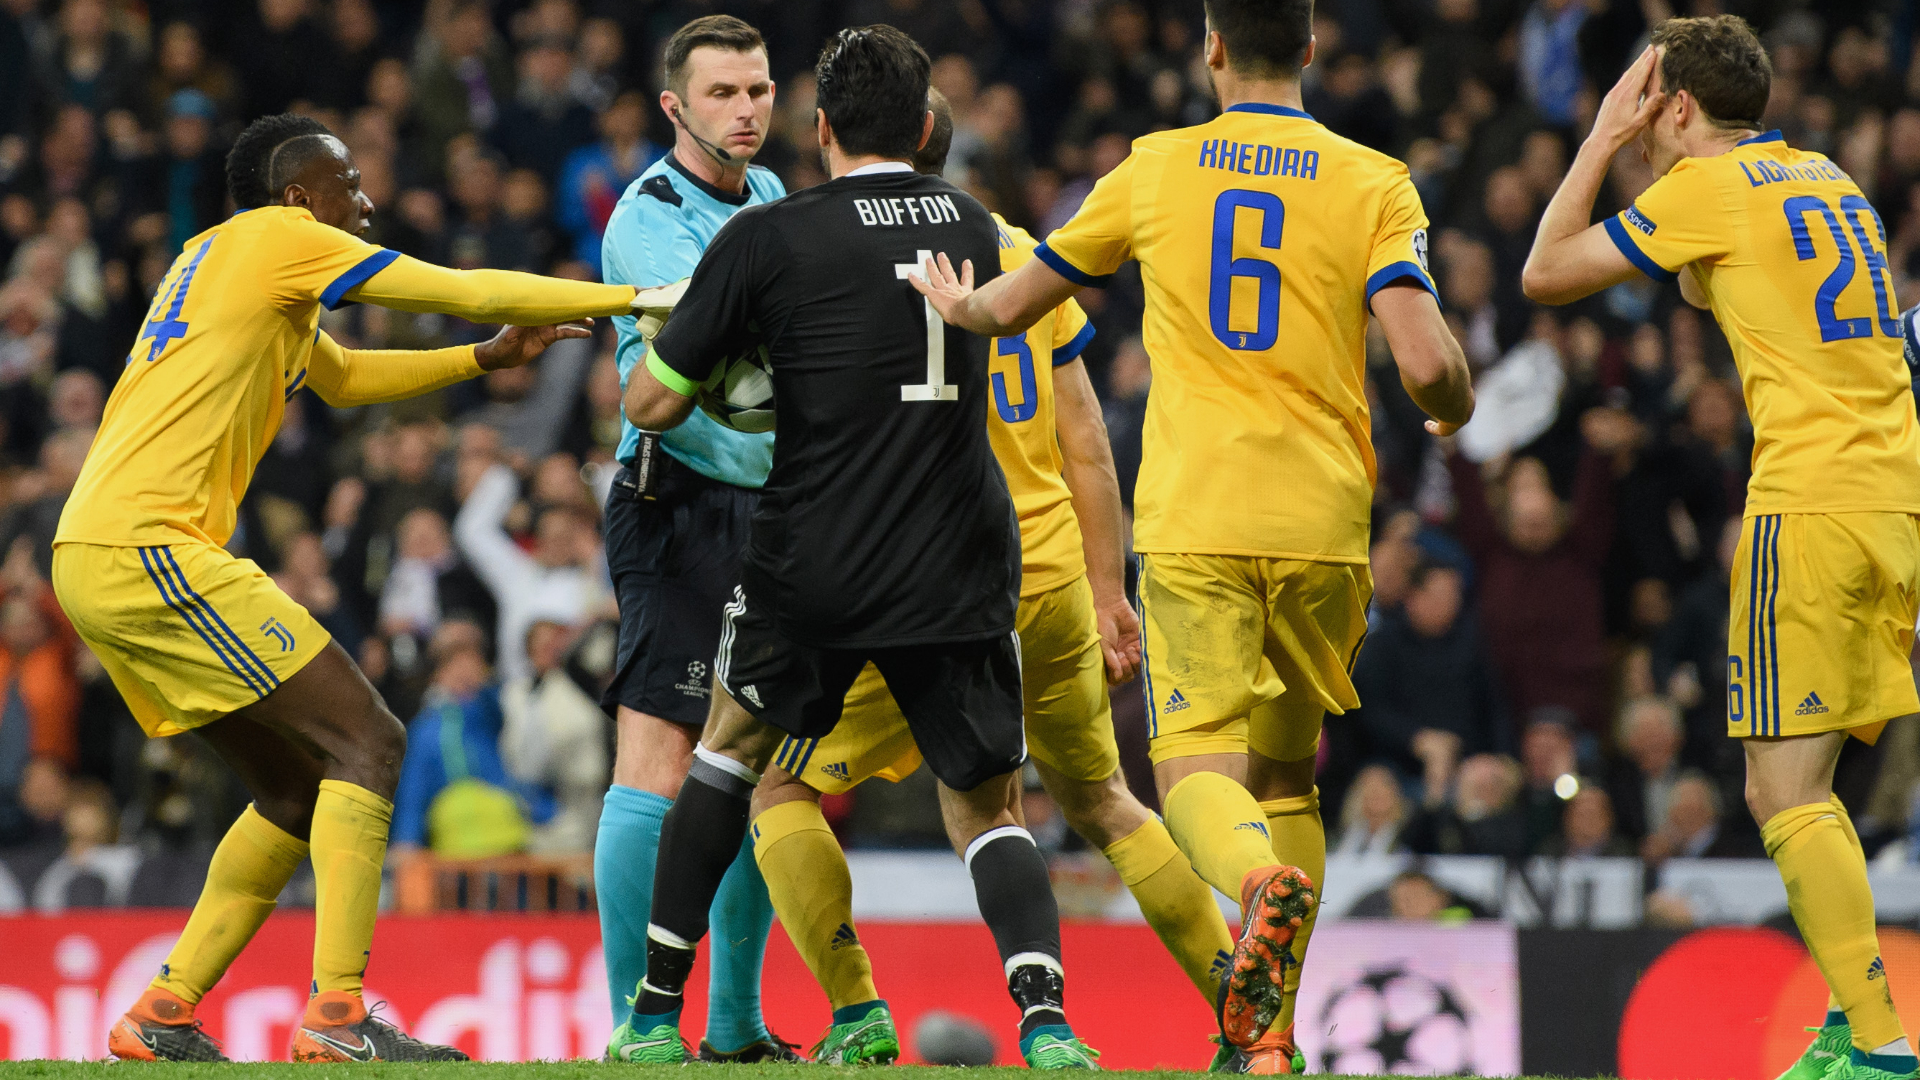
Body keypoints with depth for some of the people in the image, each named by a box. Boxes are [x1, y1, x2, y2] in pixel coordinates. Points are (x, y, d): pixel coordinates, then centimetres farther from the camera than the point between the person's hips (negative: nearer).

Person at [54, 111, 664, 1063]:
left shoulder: (219, 257, 25)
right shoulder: (282, 238, -2)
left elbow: (340, 378, 40)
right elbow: (473, 293, -1)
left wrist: (488, 357, 32)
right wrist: (637, 298, 7)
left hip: (90, 560, 10)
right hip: (148, 552, -10)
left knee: (300, 789, 14)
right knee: (368, 744, -9)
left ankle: (161, 1018, 11)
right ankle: (336, 1014, -19)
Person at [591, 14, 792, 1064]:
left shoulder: (768, 198, 15)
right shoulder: (648, 218, -11)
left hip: (766, 507, 8)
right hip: (678, 508, -8)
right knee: (658, 763, -13)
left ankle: (736, 1024, 18)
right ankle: (633, 1024, -13)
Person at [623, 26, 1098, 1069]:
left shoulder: (764, 239, -6)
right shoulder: (973, 225, 8)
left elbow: (651, 404, -2)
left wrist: (663, 330, 20)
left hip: (813, 564, -2)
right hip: (961, 570, 2)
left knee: (731, 746, 23)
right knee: (987, 810, 11)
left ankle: (658, 1012, 23)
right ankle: (1044, 1018, -16)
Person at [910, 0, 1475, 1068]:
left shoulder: (1154, 169, 6)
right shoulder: (1375, 184, 1)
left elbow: (1010, 307, 18)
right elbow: (1427, 360, -11)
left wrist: (959, 305, 42)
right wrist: (1456, 416, 14)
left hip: (1194, 522, -1)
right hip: (1322, 522, 1)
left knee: (1198, 765, -6)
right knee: (1286, 770, 17)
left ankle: (1260, 879, -41)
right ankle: (1268, 1032, 12)